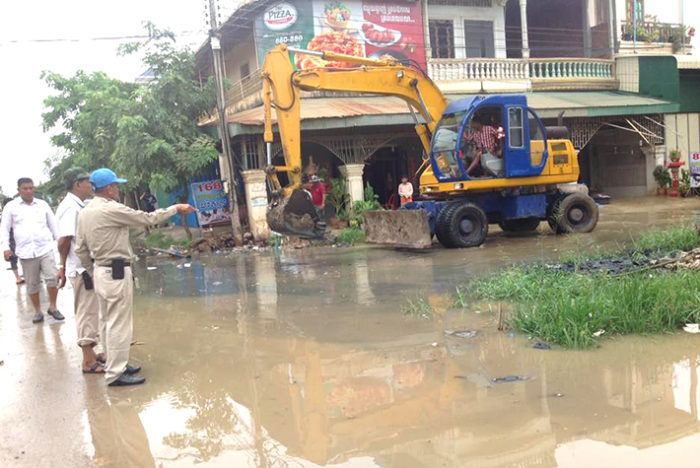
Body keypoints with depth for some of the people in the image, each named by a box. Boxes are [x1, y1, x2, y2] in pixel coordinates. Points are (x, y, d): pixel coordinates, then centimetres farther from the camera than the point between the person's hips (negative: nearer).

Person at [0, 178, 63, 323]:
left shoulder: (43, 204, 10)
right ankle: (38, 312, 19)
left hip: (46, 249, 1)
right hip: (25, 252, 0)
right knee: (32, 284, 5)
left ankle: (53, 307, 8)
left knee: (52, 278, -10)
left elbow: (53, 224, 16)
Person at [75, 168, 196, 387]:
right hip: (117, 272, -9)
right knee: (119, 324, -2)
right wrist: (176, 208, 1)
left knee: (110, 322, 18)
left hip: (100, 272, 9)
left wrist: (94, 272, 20)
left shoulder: (84, 213, 9)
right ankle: (115, 373, 3)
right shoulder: (112, 210, -17)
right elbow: (148, 218, -11)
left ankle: (114, 365, 28)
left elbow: (80, 249, 11)